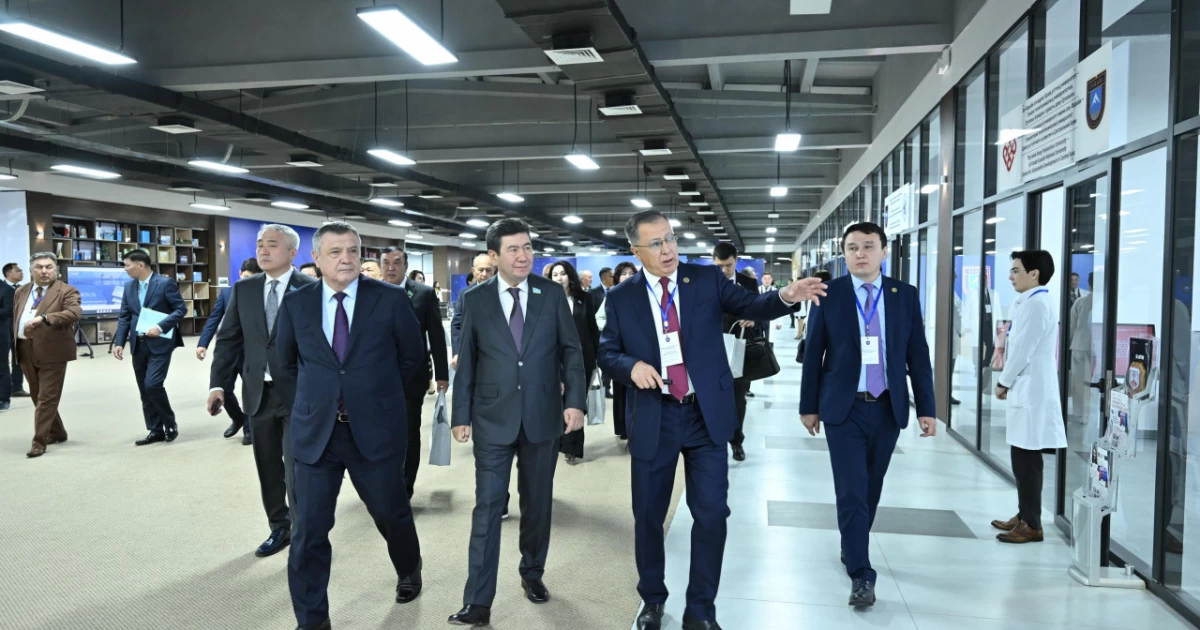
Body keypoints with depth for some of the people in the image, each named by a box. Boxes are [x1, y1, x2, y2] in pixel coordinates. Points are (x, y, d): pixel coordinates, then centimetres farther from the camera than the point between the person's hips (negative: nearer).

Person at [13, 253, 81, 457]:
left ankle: (39, 442, -2)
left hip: (52, 352, -7)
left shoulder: (66, 291, -6)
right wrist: (17, 344, 16)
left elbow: (75, 313, -24)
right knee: (37, 397, 15)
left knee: (46, 398, -6)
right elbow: (16, 319, 22)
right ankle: (57, 433, 29)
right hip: (26, 352, 7)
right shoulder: (21, 292, 15)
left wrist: (43, 318, -34)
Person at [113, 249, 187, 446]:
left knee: (153, 385, -14)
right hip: (138, 345, 7)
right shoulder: (129, 286, 10)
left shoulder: (165, 283, -8)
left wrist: (160, 327, -19)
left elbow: (181, 308, -9)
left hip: (160, 344, -6)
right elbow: (124, 317, 11)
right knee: (144, 390, 8)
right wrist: (119, 342, 1)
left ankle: (170, 423, 8)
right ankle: (155, 430, 18)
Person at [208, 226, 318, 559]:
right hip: (258, 392, 5)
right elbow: (229, 339, 7)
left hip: (298, 392, -5)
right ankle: (279, 528, 30)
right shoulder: (243, 289, 8)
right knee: (267, 468, 14)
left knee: (297, 469, -2)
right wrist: (218, 383, -3)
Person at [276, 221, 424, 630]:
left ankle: (409, 571, 47)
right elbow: (287, 363, 17)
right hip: (315, 432, 2)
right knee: (309, 530, 5)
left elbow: (410, 358, 7)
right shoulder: (295, 303, 1)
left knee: (391, 512, 17)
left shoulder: (392, 300, -6)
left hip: (376, 429, -1)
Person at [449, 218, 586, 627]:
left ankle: (532, 574, 35)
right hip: (493, 419, -1)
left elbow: (571, 350, 2)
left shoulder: (552, 294, 1)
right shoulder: (475, 299, 0)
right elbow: (467, 361, 2)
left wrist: (575, 400, -8)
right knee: (487, 507, -2)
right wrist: (461, 415, 0)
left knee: (538, 503, 14)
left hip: (542, 417, 1)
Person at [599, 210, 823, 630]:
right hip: (653, 417, 0)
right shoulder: (622, 297, 1)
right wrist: (631, 365, -16)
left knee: (711, 513, 3)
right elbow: (606, 352, 5)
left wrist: (787, 296, -30)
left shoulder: (707, 280, 0)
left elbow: (751, 306, -10)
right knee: (648, 514, 11)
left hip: (707, 415, 0)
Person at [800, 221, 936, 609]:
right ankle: (861, 574, 5)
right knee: (851, 492, -4)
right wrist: (809, 405, 0)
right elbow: (813, 354, -1)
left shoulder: (905, 295, 2)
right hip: (844, 408, -3)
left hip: (888, 408, 3)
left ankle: (852, 548, 37)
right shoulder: (828, 295, -4)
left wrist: (926, 409, -1)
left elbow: (918, 355, 3)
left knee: (870, 489, 15)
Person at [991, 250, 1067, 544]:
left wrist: (1003, 382, -7)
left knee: (1027, 460, -4)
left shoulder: (1036, 303, -16)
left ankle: (1032, 525, 5)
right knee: (1022, 459, 15)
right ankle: (1024, 516, 25)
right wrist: (1008, 381, 13)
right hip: (1026, 389, 10)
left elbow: (1024, 351, -18)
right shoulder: (1031, 302, 16)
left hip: (1031, 391, -10)